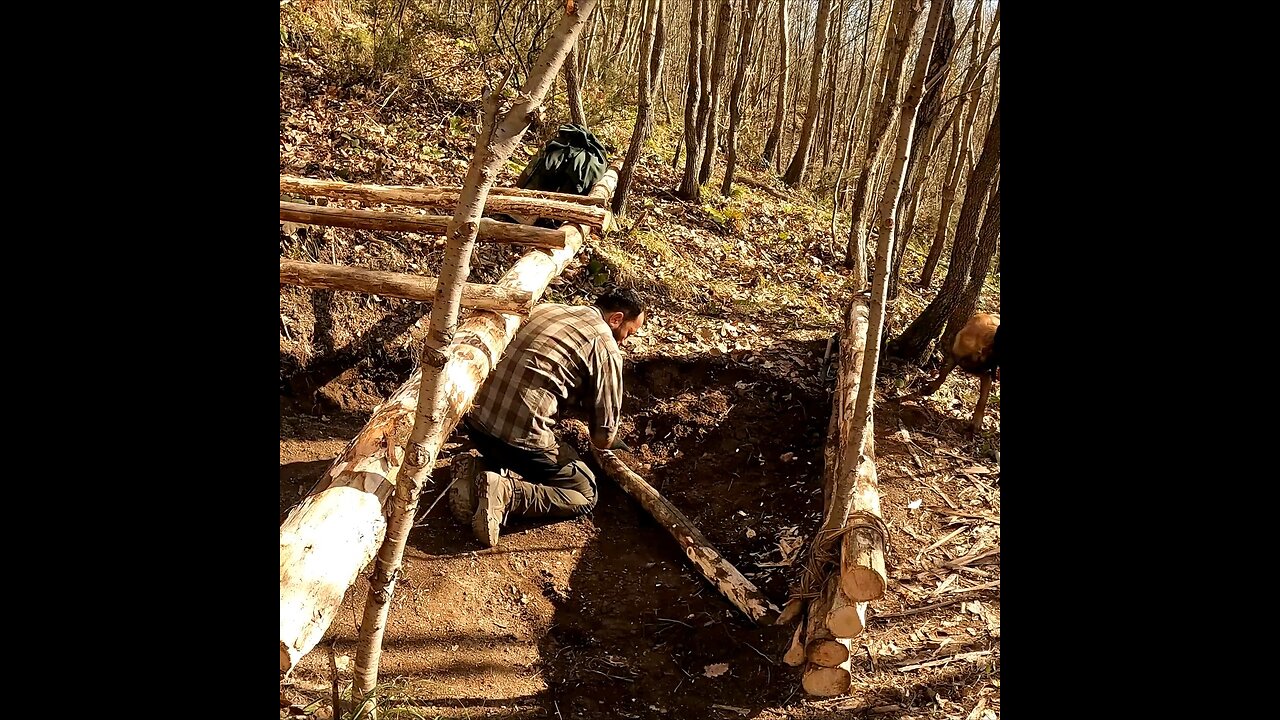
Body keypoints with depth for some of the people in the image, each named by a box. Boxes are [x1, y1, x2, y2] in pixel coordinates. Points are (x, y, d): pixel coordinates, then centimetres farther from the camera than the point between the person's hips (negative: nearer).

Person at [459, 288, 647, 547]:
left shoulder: (545, 309, 16)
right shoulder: (606, 347, -4)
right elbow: (603, 438, -2)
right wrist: (612, 440, 24)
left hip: (475, 418, 8)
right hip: (521, 435, -8)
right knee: (585, 494, 9)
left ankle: (476, 469, 10)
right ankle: (506, 493, -12)